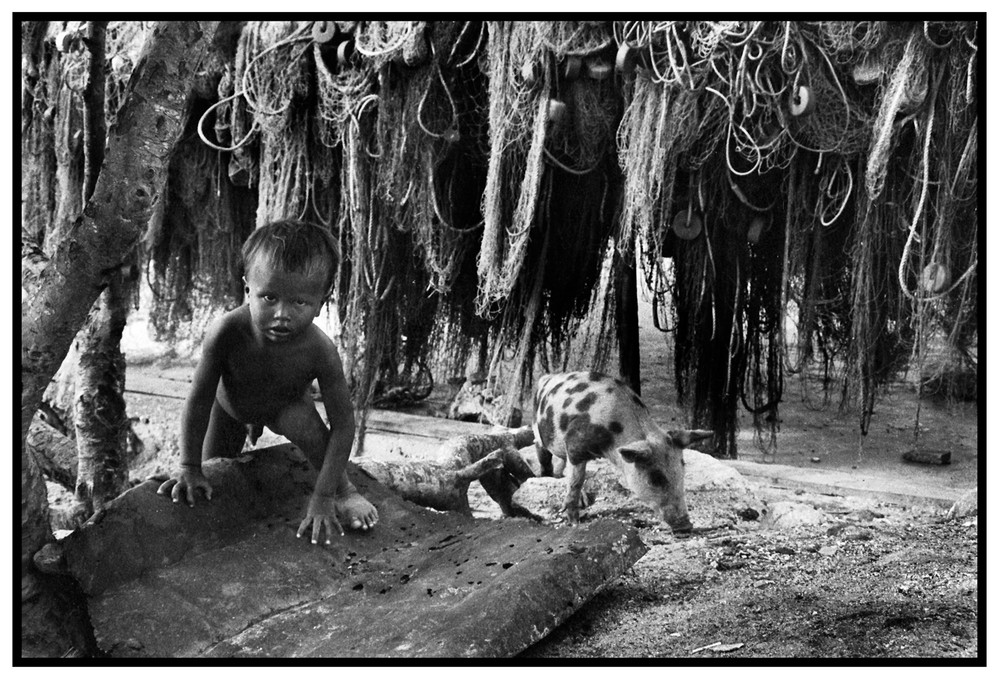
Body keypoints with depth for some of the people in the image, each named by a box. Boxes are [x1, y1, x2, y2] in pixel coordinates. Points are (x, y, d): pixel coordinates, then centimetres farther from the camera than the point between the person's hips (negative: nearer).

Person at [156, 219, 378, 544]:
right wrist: (189, 468, -23)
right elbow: (199, 400, -28)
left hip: (286, 404, -1)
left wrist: (323, 497, -35)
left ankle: (343, 490, -9)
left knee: (303, 425, -32)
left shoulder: (320, 350, -40)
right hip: (229, 406, 1)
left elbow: (343, 423, -33)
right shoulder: (227, 332, -42)